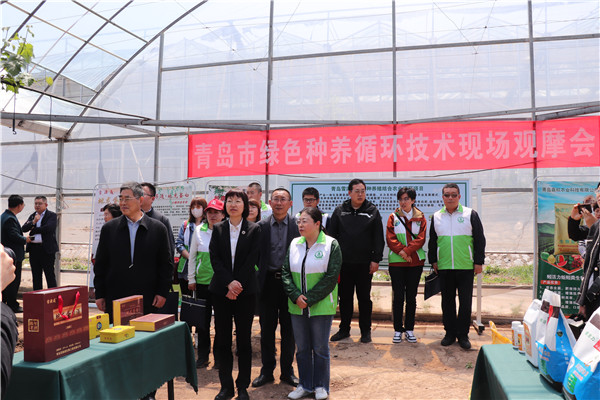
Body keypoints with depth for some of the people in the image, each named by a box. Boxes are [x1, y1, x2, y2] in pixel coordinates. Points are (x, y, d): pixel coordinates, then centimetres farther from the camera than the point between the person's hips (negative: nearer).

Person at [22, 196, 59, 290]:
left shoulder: (51, 215, -1)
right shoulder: (32, 216, 16)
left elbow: (48, 228, -17)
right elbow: (24, 228, 4)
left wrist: (33, 230, -8)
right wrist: (33, 222, -13)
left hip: (47, 249, -6)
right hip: (34, 249, 6)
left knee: (50, 275, -2)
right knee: (36, 276, 12)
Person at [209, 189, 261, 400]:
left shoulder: (254, 229, 2)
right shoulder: (218, 229, 7)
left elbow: (251, 260, -5)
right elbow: (214, 258, -1)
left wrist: (237, 285, -13)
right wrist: (229, 282, -13)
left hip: (245, 290, -2)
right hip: (221, 289, 2)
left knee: (244, 339, 4)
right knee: (222, 338, 6)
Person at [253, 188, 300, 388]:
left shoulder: (298, 225, -1)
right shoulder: (260, 227, 3)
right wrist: (258, 279, -5)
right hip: (268, 282, 1)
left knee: (288, 329, 9)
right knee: (267, 328, 10)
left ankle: (287, 370, 25)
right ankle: (267, 370, 25)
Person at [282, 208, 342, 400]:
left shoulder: (331, 245, -7)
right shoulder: (294, 244, 6)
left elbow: (331, 278, -11)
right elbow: (285, 273, 4)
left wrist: (309, 299, -14)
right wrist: (296, 296, -10)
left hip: (321, 306, -4)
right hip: (297, 306, 4)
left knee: (320, 348, 6)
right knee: (302, 348, 12)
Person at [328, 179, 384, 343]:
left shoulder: (373, 211, 3)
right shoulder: (339, 211, 5)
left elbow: (378, 238, 2)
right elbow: (331, 235, 6)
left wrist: (376, 259, -5)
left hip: (365, 263, -1)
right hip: (344, 262, 1)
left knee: (364, 298, 8)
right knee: (345, 298, 10)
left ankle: (365, 331, 20)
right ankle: (344, 329, 24)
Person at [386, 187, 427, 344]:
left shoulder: (420, 218, 7)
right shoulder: (393, 217, 6)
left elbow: (421, 238, -3)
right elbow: (390, 238, -3)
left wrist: (406, 251, -16)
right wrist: (401, 251, -17)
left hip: (415, 262, 1)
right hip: (396, 262, -1)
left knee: (411, 296, 6)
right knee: (398, 296, 1)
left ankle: (409, 329, 16)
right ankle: (398, 330, 11)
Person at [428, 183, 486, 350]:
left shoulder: (470, 214, 1)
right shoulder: (436, 217, 9)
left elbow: (479, 239, 2)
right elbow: (432, 241, 16)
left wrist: (478, 262, -2)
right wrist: (433, 261, 11)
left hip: (466, 267, -2)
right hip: (444, 267, 2)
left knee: (465, 302, 3)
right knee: (447, 301, 8)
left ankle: (463, 334, 15)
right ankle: (450, 333, 20)